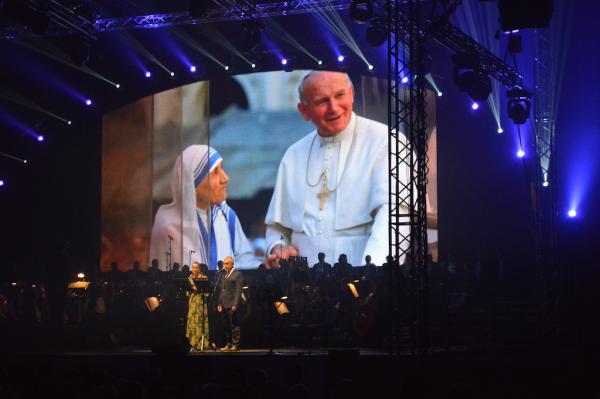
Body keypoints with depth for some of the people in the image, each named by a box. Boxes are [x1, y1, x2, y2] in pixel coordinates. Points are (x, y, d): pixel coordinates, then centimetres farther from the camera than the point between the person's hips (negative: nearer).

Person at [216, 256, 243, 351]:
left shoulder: (237, 274, -4)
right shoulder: (223, 274, 17)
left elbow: (238, 290, -10)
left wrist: (235, 304, -16)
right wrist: (219, 303, 13)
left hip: (232, 304, -7)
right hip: (224, 304, 7)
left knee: (233, 325, -4)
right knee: (227, 325, 9)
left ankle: (236, 344, 1)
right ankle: (229, 344, 15)